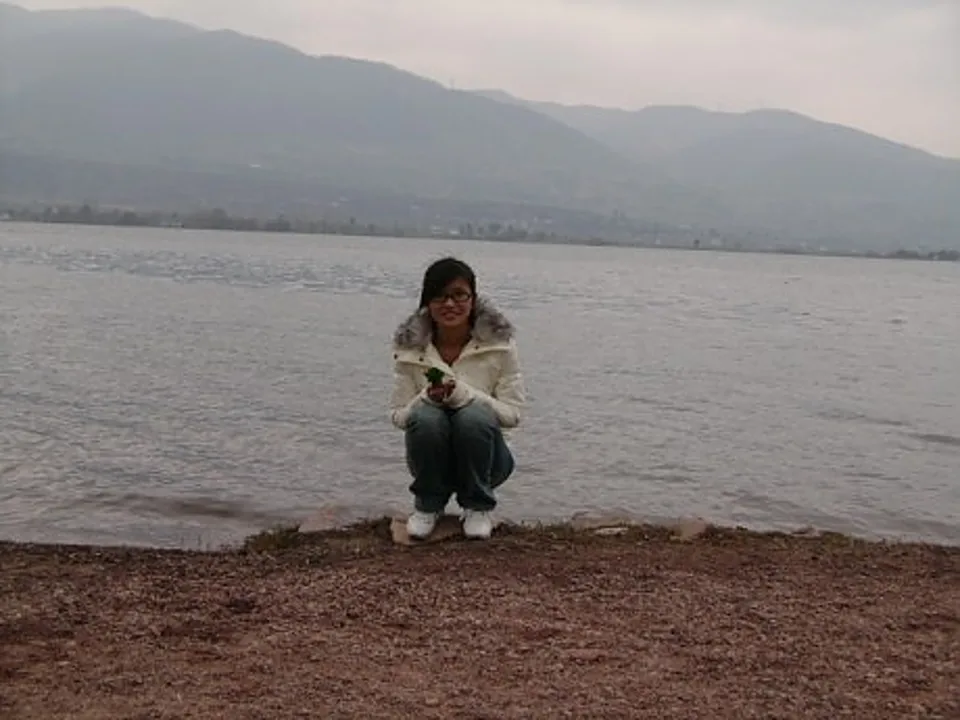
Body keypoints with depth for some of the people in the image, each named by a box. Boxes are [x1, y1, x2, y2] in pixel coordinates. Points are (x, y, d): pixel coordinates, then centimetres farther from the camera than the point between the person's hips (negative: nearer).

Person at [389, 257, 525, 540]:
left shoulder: (499, 342, -12)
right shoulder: (409, 346, -8)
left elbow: (512, 414, -12)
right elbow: (398, 415, -4)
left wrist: (461, 394, -28)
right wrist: (428, 398, -26)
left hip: (483, 458, -1)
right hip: (432, 460, 1)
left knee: (474, 417, -32)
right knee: (426, 418, -31)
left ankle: (477, 506, -6)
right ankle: (428, 505, -3)